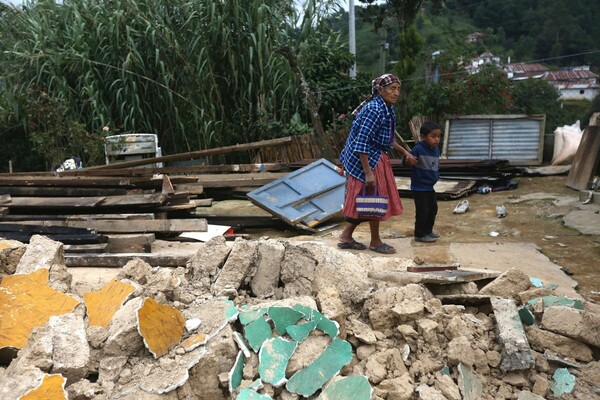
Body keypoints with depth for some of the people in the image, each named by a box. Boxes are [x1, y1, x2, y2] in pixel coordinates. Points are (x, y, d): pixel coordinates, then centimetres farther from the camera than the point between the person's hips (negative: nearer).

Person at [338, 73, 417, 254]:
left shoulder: (388, 108, 8)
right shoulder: (374, 110, -21)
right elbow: (361, 143, -25)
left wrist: (405, 153, 17)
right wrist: (368, 173, -27)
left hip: (377, 158, 10)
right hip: (367, 160, -10)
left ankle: (346, 236, 24)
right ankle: (375, 242, 18)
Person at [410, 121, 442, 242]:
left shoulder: (436, 150, 6)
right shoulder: (418, 149, -19)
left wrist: (436, 176, 11)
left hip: (430, 187, 9)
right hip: (419, 188, -9)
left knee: (433, 209, 18)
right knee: (422, 211, -2)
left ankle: (428, 230, 34)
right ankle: (420, 235, 11)